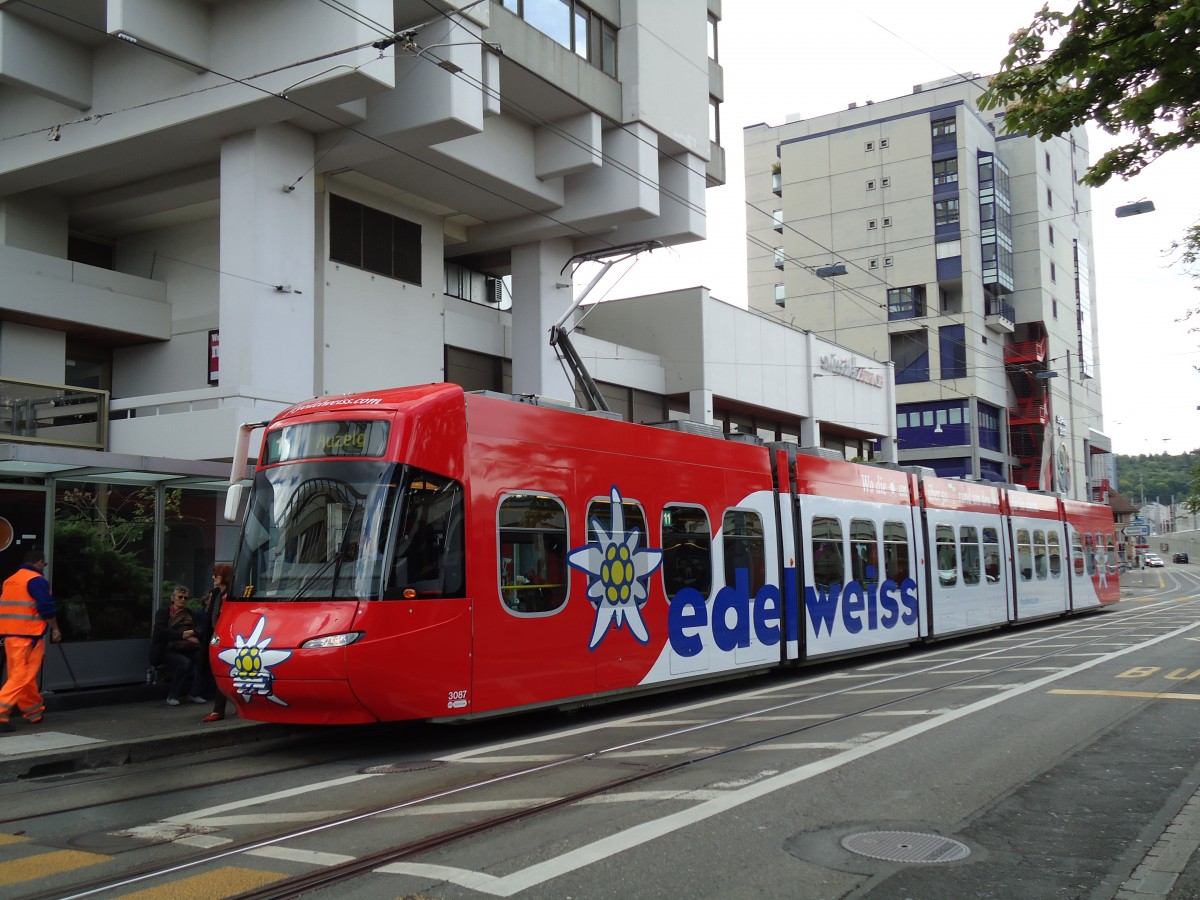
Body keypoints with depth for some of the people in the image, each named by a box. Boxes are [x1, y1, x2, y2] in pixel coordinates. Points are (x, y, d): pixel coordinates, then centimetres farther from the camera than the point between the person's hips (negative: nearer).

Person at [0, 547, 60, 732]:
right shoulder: (37, 580, -10)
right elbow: (47, 608, -14)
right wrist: (55, 629, -4)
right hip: (29, 635, -9)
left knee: (18, 673, 14)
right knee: (23, 676, -8)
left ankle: (35, 711, 25)